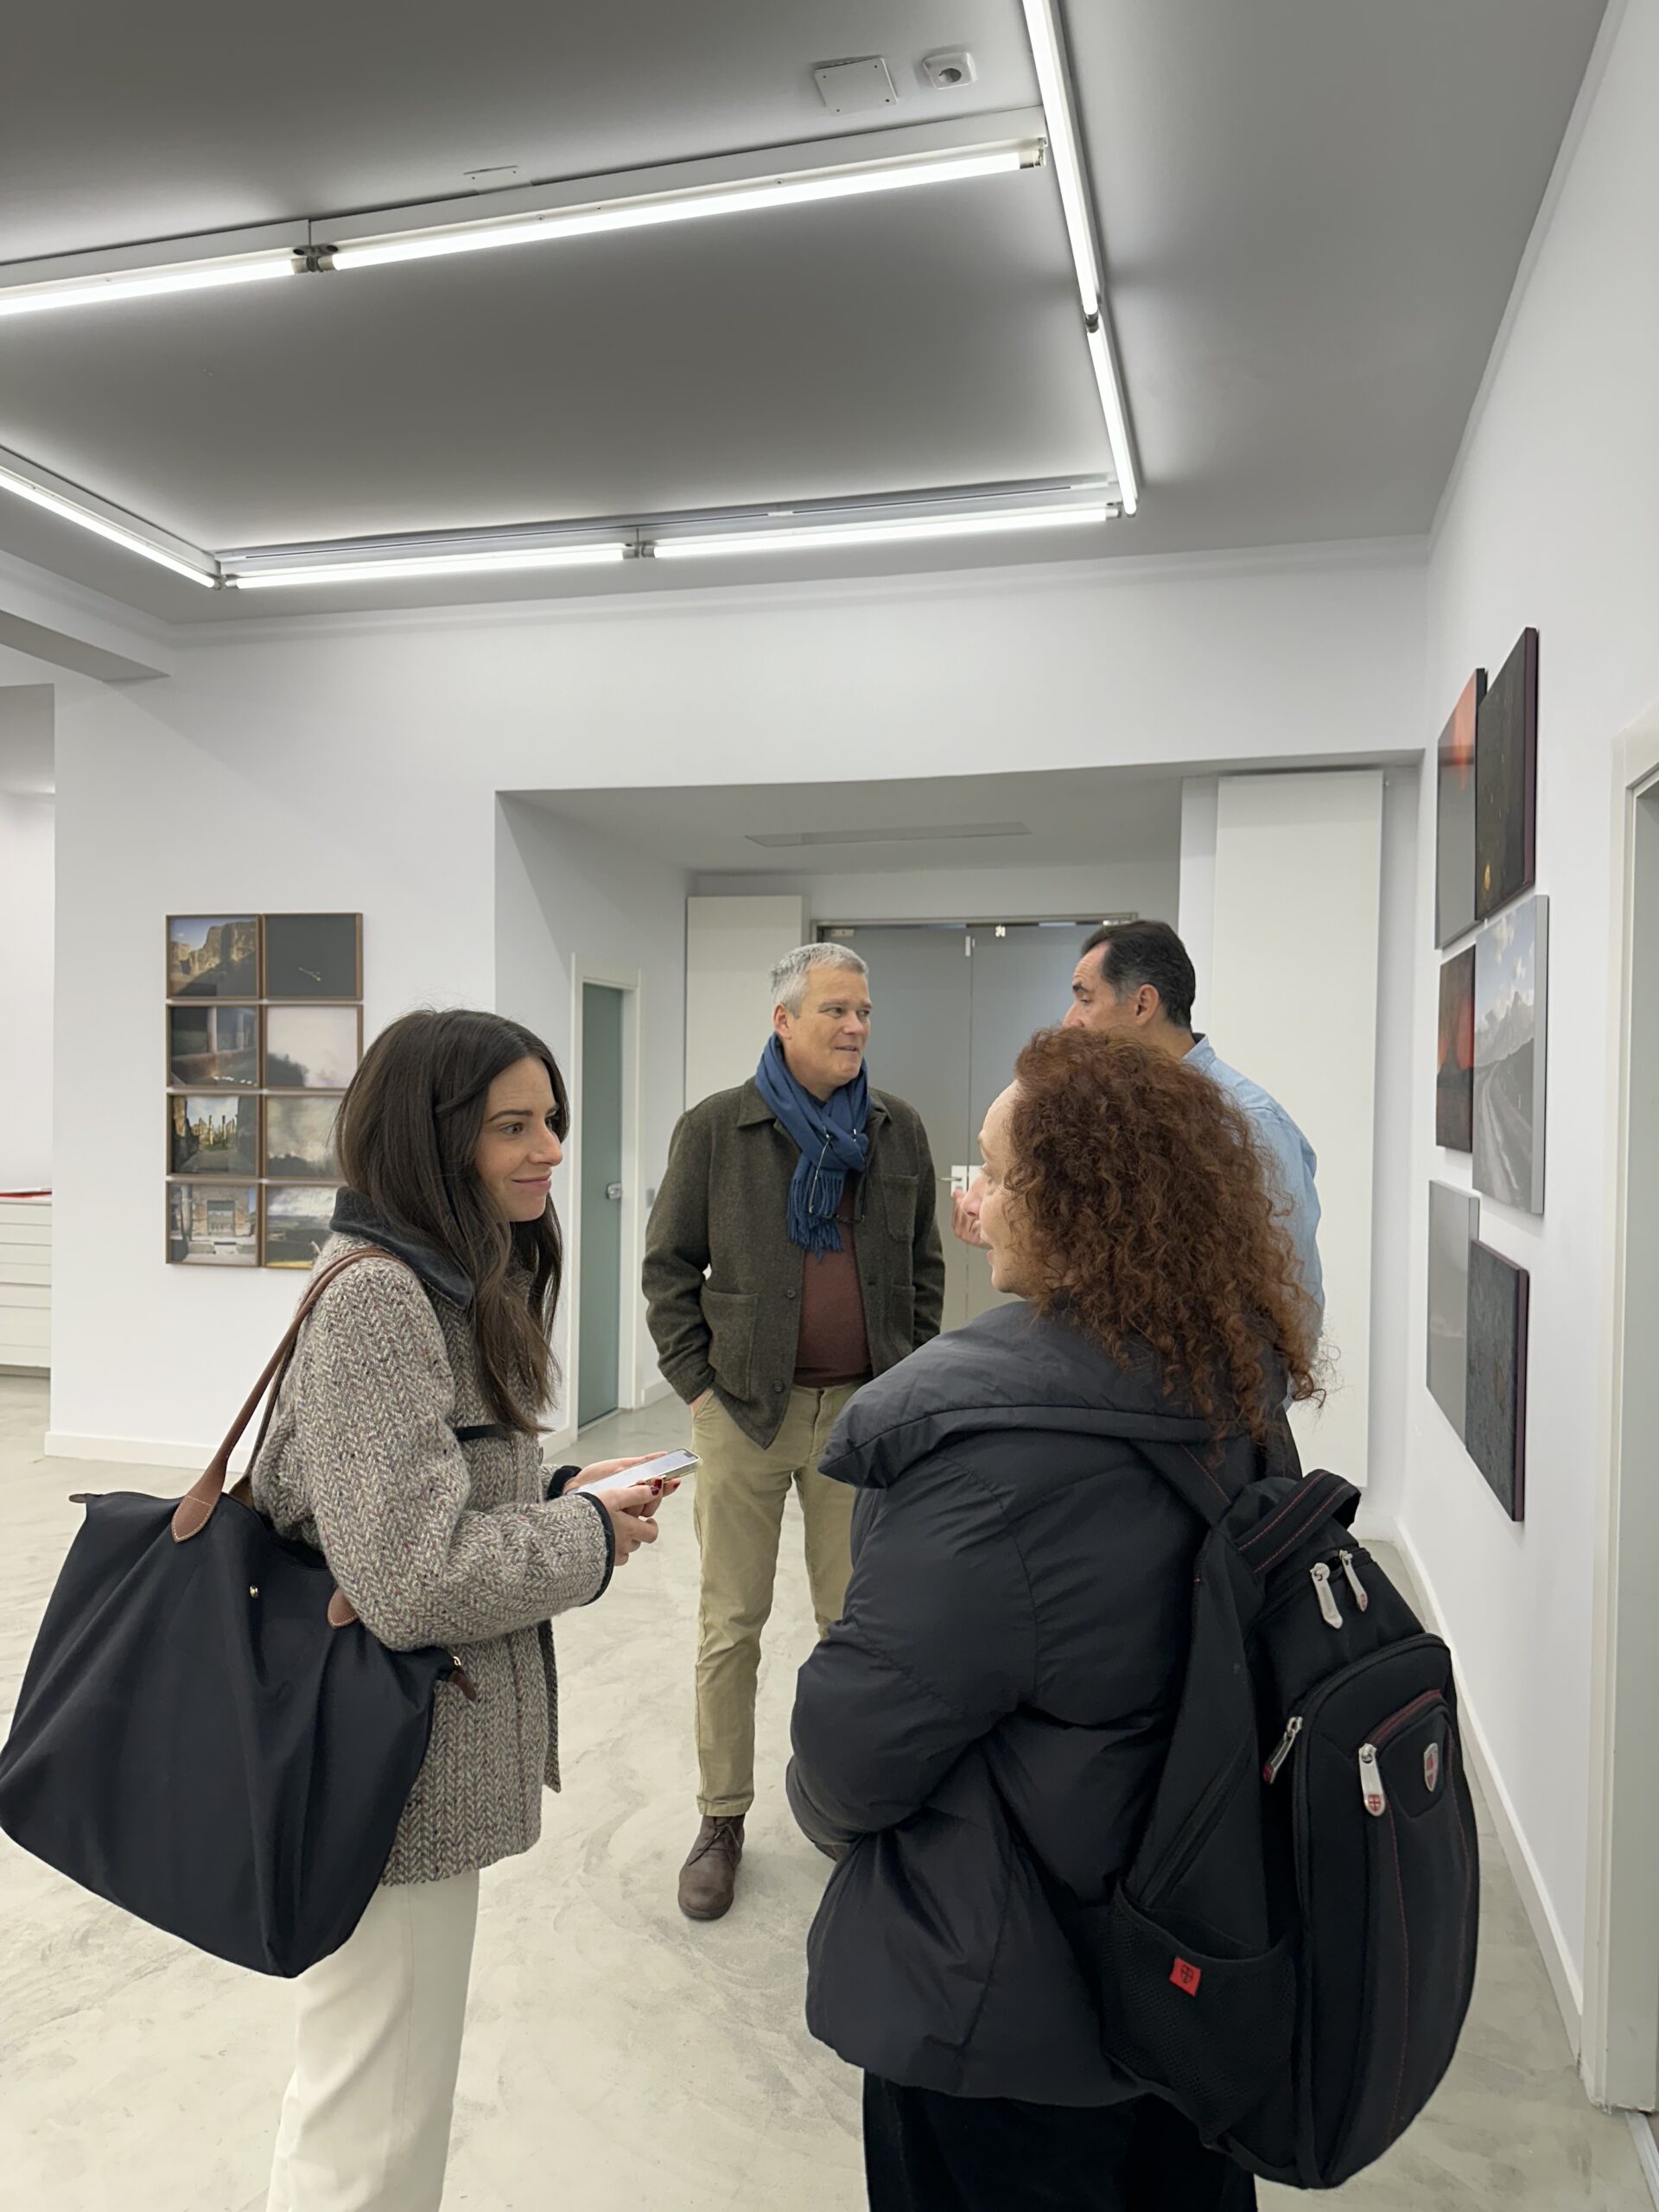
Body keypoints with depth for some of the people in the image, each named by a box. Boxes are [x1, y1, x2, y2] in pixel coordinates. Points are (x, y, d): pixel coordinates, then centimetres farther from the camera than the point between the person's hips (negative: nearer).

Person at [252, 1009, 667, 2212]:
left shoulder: (454, 1287, 8)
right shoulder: (376, 1301, -23)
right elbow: (418, 1580, -28)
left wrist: (556, 1491, 0)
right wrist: (590, 1536, -15)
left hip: (426, 1757, 10)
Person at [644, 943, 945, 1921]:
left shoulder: (899, 1129, 5)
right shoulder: (716, 1128, -2)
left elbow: (925, 1264, 12)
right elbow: (669, 1265, 2)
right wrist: (698, 1383, -4)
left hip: (864, 1408, 2)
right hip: (744, 1408, -2)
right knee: (732, 1627, 7)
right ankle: (723, 1822, 23)